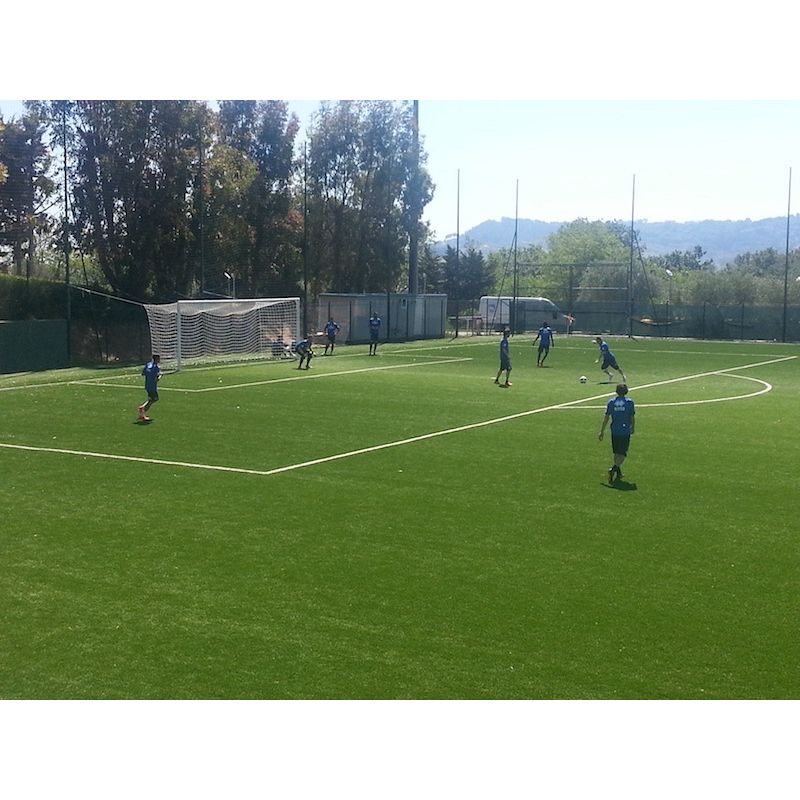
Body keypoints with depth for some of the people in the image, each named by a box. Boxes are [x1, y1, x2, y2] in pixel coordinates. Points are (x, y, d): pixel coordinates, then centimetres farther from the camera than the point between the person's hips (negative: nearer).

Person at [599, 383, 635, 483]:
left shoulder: (611, 402, -1)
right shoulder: (630, 402, -5)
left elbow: (606, 418, -1)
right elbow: (632, 418, 0)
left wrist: (602, 432, 5)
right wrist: (632, 428, 19)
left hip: (614, 431, 3)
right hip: (625, 431, -3)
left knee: (616, 453, 17)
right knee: (622, 454, 0)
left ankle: (618, 472, 26)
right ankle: (614, 469, -21)